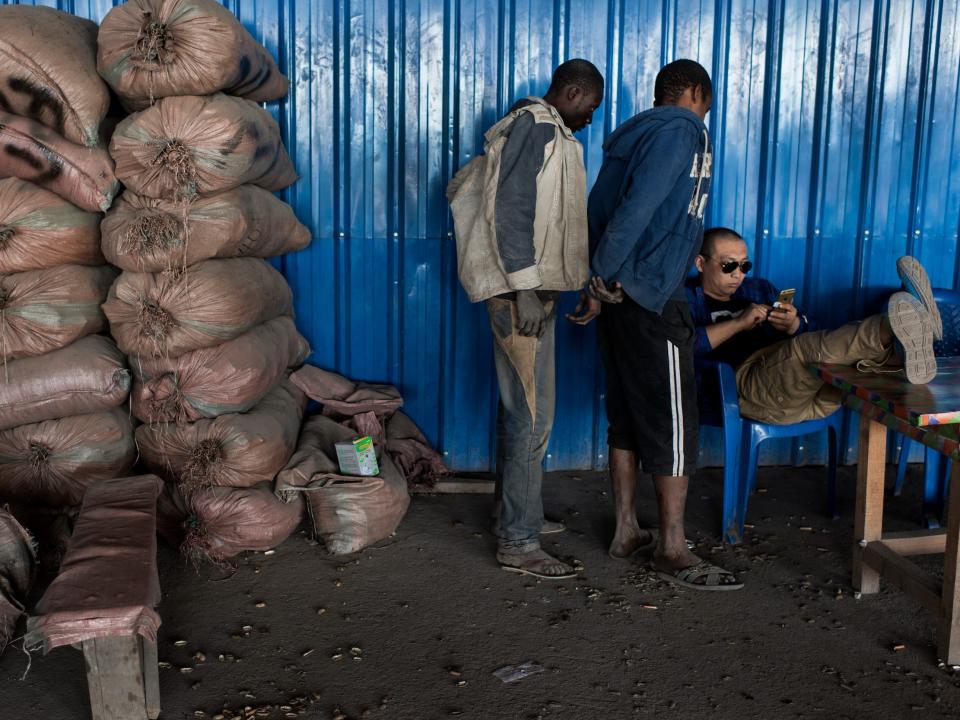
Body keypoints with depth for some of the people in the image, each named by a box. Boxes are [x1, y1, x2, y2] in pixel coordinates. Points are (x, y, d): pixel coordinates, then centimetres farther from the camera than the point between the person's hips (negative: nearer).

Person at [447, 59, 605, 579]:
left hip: (532, 288, 11)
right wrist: (525, 289, -24)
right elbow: (511, 207, -20)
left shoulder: (541, 128, 20)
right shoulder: (536, 125, -11)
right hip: (523, 291, -11)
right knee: (533, 417, -9)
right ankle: (518, 543, -2)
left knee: (519, 409, 16)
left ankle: (517, 516, 28)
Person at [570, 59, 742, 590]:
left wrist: (601, 280, 10)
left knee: (628, 418, 14)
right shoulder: (681, 131, -9)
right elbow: (637, 209, -20)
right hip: (651, 301, -9)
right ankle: (673, 551, 5)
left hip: (621, 298, 9)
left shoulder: (636, 133, 19)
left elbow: (599, 208, 14)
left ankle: (627, 532, 24)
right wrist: (602, 281, -17)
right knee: (673, 425, -2)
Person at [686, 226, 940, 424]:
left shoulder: (759, 288, 32)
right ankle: (894, 327, -55)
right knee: (811, 347, -35)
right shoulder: (688, 298, 15)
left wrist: (793, 325, 1)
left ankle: (904, 353, -52)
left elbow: (807, 333, 25)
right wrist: (739, 322, -9)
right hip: (747, 380, -6)